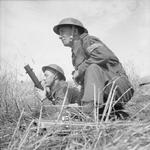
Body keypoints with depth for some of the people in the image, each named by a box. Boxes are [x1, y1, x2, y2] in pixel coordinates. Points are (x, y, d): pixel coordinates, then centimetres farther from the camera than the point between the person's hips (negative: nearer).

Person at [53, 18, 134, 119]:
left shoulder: (87, 40, -3)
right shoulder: (75, 53, 22)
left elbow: (104, 55, -25)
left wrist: (80, 69, -17)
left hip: (116, 84, -9)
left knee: (92, 67, -31)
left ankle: (90, 111, -39)